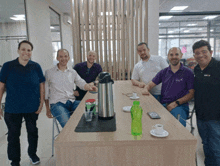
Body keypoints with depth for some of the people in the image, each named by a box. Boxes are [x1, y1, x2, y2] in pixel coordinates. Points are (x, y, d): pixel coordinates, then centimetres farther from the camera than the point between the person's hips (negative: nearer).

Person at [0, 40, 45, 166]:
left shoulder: (36, 67, -2)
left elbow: (41, 85, 3)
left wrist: (42, 102, -3)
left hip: (32, 108, 1)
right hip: (12, 108, -1)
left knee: (33, 132, 15)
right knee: (13, 135, 11)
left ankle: (32, 153, 40)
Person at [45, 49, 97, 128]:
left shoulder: (73, 72, 17)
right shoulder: (49, 73, 8)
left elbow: (82, 83, 7)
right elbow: (45, 92, 8)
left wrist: (89, 87, -17)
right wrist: (48, 109, 4)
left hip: (72, 102, 4)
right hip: (57, 103, -3)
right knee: (67, 123, -32)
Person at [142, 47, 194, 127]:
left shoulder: (188, 72, 5)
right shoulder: (163, 72, 16)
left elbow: (191, 93, 0)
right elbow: (150, 84, 18)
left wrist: (176, 103, -13)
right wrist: (146, 89, -7)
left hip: (180, 106, -2)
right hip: (163, 105, 3)